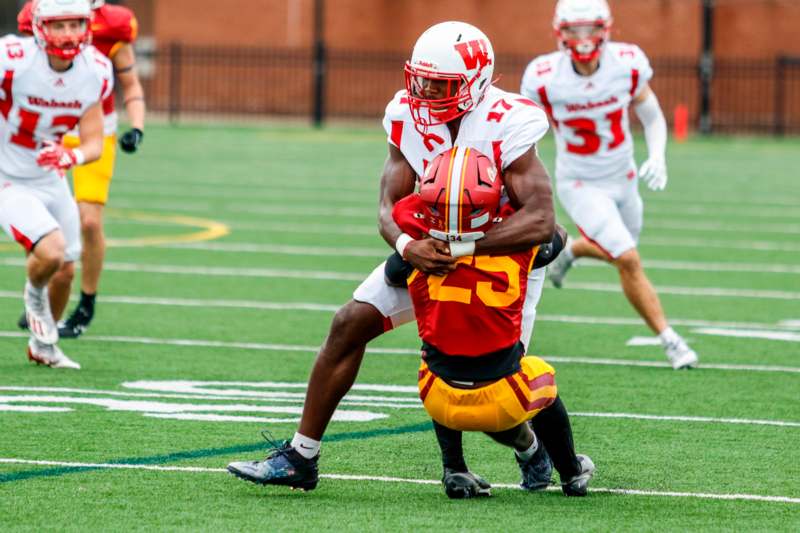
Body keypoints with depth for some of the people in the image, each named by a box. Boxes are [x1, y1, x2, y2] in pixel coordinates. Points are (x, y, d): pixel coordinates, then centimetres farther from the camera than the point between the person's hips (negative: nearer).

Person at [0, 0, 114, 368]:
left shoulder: (96, 72, -10)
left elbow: (94, 144, -6)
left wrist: (73, 156, -26)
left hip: (50, 180, 6)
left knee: (65, 272, 14)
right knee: (51, 251, -26)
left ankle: (42, 347, 40)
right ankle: (35, 294, 10)